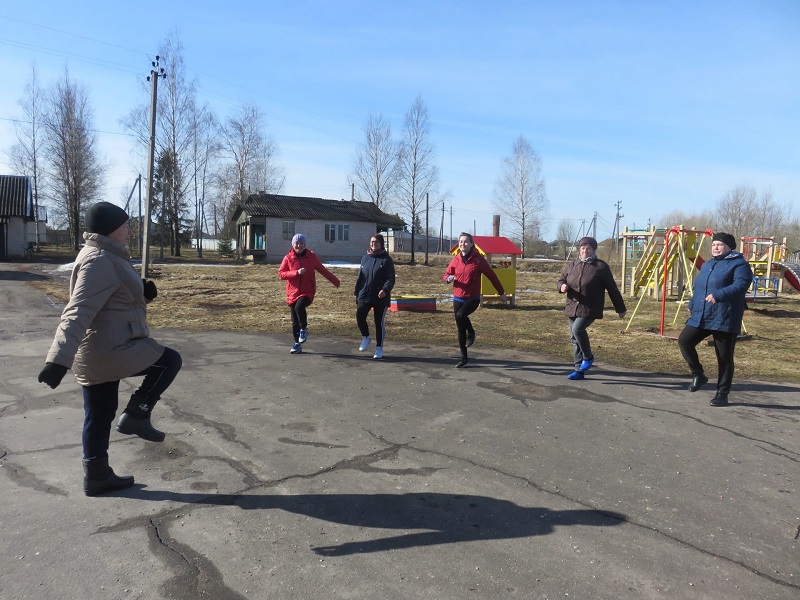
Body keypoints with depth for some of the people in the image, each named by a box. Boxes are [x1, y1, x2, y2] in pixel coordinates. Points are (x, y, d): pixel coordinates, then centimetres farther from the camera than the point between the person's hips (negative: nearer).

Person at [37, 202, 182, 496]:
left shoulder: (106, 257, 15)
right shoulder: (100, 261, -19)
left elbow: (117, 300, 24)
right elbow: (78, 313, -29)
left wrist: (143, 293, 4)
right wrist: (59, 359, -35)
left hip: (96, 354, 10)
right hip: (111, 351, -10)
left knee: (99, 417, 16)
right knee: (170, 361, 7)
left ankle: (97, 477, 27)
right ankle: (136, 415, 8)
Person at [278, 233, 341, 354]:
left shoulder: (311, 256, 2)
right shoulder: (288, 258, 1)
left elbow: (323, 270, 12)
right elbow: (281, 273, -5)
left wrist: (336, 281, 18)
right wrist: (296, 272, -19)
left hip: (307, 291, -2)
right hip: (293, 293, 2)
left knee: (299, 306, -31)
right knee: (295, 321, 4)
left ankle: (304, 329, -7)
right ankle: (297, 344, 18)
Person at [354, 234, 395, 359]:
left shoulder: (386, 259, -3)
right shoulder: (365, 258, 11)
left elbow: (391, 278, -10)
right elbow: (360, 277, 16)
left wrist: (385, 289, -27)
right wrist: (357, 292, 13)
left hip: (380, 297, -3)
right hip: (364, 296, 4)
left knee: (380, 323, 4)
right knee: (360, 316, -12)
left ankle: (379, 348, 17)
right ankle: (366, 337, 16)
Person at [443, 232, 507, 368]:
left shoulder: (478, 259, -7)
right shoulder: (456, 259, 3)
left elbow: (491, 275, 1)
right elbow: (447, 274, 11)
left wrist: (501, 292, 5)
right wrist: (449, 278, -14)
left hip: (473, 298, -4)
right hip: (458, 298, 4)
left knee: (460, 315, -32)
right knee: (460, 329, 6)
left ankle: (471, 332, -1)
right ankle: (464, 357, 20)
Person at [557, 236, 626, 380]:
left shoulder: (601, 266, -3)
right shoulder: (572, 266, 10)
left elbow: (612, 288, 1)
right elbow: (561, 280, 18)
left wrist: (620, 308, 5)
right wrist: (562, 286, -8)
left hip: (590, 308, -5)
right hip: (572, 307, 6)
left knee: (577, 329, -25)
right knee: (574, 338, 6)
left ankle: (588, 357, 0)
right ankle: (579, 369, 16)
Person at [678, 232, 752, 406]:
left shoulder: (739, 264, -5)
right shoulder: (707, 265, 20)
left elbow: (740, 285, -22)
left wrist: (718, 295, -34)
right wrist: (692, 305, 31)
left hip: (725, 320, -7)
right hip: (700, 317, 7)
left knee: (724, 358, 1)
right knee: (684, 340, -10)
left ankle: (722, 394, 12)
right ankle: (698, 374, 7)